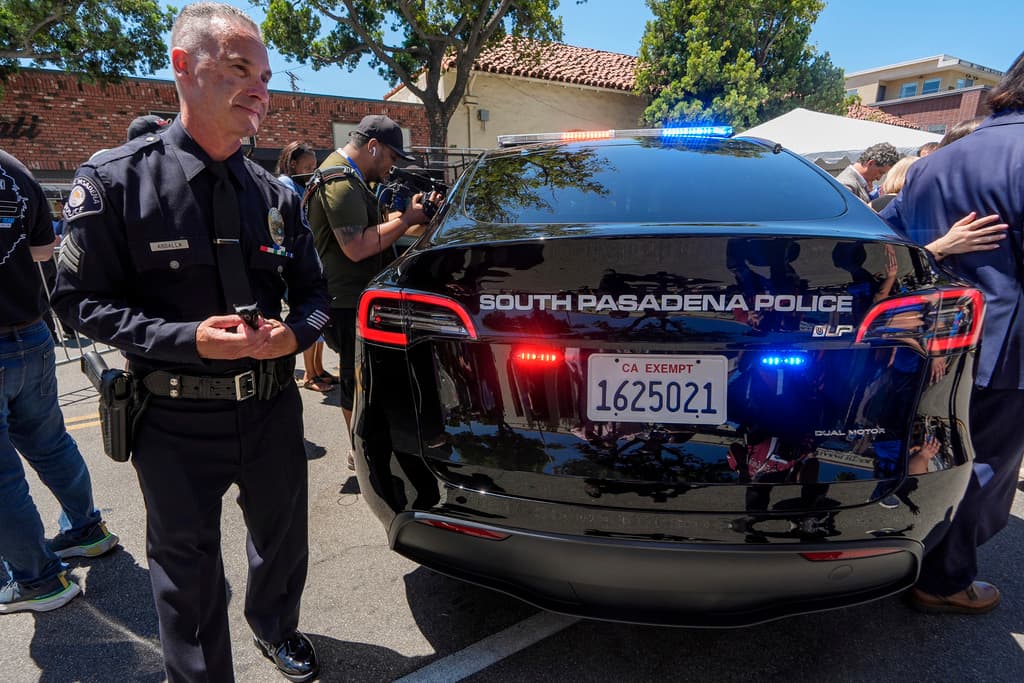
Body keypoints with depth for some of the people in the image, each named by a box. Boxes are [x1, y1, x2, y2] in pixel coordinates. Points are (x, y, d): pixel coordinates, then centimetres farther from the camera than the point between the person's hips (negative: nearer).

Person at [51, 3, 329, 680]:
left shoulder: (275, 193, 3)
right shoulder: (116, 180, -9)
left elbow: (314, 292, 9)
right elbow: (83, 300, -7)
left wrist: (295, 332, -14)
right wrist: (187, 339, -22)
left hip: (272, 409, 4)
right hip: (177, 422, -4)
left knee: (284, 541, 24)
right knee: (189, 573, 13)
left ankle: (276, 627, 54)